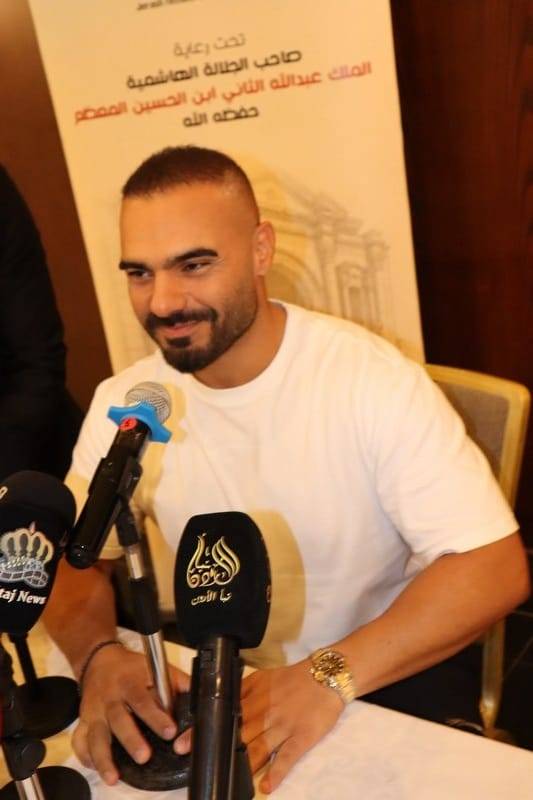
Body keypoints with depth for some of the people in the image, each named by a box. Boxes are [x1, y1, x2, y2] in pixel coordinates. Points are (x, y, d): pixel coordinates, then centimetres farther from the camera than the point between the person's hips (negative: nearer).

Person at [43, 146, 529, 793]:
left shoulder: (370, 377, -20)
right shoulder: (121, 406, -6)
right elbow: (76, 561, -1)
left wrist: (330, 675, -33)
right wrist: (97, 655, -23)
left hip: (389, 676, -2)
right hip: (221, 685, 3)